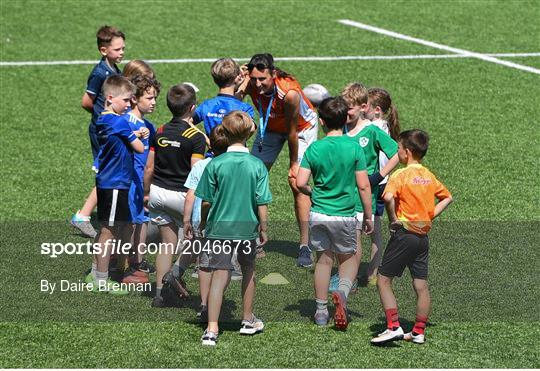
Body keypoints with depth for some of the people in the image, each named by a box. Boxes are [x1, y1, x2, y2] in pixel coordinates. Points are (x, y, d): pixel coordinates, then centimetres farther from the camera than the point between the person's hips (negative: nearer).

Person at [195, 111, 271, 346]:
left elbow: (206, 201, -3)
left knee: (219, 275, -2)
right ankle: (248, 320, 35)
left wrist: (203, 223, 14)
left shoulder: (215, 164, -8)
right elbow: (262, 203, -6)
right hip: (247, 228, 1)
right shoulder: (257, 166, -7)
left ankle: (212, 329, -12)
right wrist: (263, 229, 8)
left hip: (219, 227, -1)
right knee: (248, 270, 21)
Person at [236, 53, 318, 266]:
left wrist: (293, 165, -16)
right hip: (270, 127, 5)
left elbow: (292, 132, -27)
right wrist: (238, 92, -43)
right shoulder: (249, 85, -28)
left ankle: (304, 246, -8)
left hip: (302, 127, -5)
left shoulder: (290, 93, -39)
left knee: (297, 185, -13)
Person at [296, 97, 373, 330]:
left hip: (319, 213, 1)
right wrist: (368, 216, 2)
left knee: (324, 258, 16)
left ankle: (321, 311, 19)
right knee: (348, 258, 17)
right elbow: (363, 186, -8)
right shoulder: (354, 147, -9)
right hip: (345, 213, -1)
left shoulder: (315, 149, -6)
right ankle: (343, 291, -13)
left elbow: (300, 183, -10)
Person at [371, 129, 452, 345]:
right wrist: (430, 215, 15)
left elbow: (388, 197, -30)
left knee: (383, 280, 0)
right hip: (423, 236, 7)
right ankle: (419, 332, 13)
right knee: (421, 285, 9)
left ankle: (394, 327, -8)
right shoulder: (429, 176, 10)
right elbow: (447, 197, 23)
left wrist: (393, 220, -16)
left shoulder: (401, 175, -12)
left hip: (404, 233, -7)